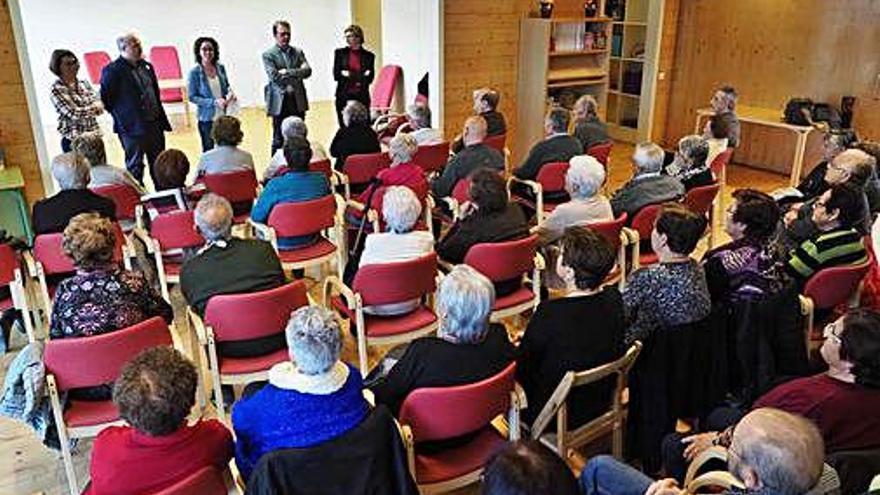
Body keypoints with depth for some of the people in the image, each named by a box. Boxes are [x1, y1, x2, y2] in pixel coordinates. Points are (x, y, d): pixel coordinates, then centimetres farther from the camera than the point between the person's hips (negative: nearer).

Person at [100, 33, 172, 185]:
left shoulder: (146, 66, 11)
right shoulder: (112, 70, -10)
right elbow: (106, 98, -9)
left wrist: (162, 119, 13)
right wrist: (119, 115, -4)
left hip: (155, 123, 6)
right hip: (132, 127, -6)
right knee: (135, 165, 4)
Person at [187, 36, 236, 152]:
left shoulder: (220, 68, 1)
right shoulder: (194, 72, -10)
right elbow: (192, 97, -9)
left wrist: (230, 93, -7)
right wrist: (214, 102, -20)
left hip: (223, 116, 3)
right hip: (207, 119, -3)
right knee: (208, 150, 8)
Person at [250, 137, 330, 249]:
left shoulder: (276, 185, -27)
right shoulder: (322, 179, -16)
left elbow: (256, 217, -17)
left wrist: (261, 196, 2)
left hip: (284, 243, -4)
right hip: (311, 239, 4)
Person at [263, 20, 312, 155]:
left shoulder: (298, 52, 12)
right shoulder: (268, 55, 1)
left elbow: (307, 71, -2)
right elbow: (274, 77, -12)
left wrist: (287, 72, -13)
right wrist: (296, 75, -9)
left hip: (298, 102, 4)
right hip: (280, 103, -4)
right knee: (278, 140, 2)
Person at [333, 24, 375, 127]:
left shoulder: (368, 56, 7)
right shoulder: (340, 53, 10)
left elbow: (370, 78, 2)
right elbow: (336, 75, 2)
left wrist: (349, 74, -9)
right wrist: (360, 76, -6)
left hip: (362, 97, 0)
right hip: (343, 96, 1)